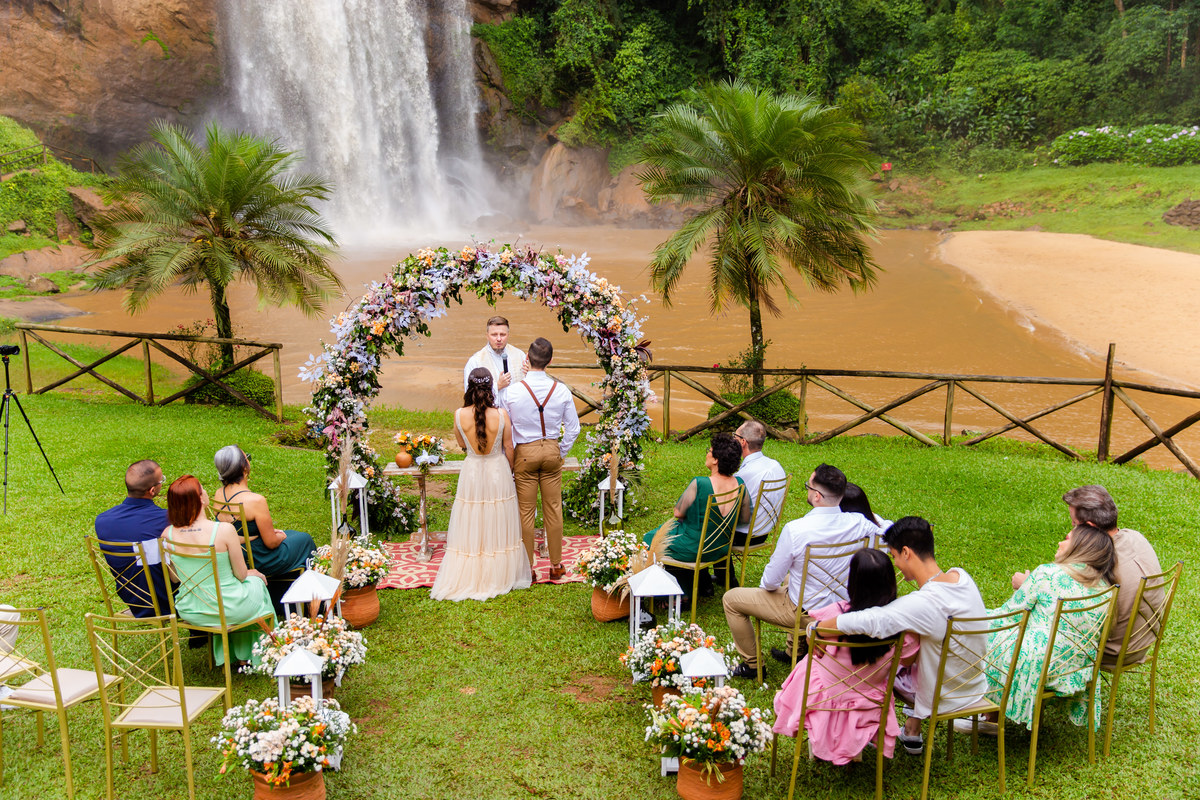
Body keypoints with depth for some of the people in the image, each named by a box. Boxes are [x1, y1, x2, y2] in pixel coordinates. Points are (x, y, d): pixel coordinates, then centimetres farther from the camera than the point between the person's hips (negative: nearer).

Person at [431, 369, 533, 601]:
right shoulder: (501, 415, -16)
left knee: (471, 529, 12)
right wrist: (510, 471, 11)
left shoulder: (459, 415, -13)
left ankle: (468, 577, 22)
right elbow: (508, 447, -4)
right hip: (498, 472, -1)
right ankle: (500, 576, 25)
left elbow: (461, 444, 4)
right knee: (497, 528, 13)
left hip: (472, 473, 1)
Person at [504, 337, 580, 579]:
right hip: (552, 451, 2)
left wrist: (508, 460, 6)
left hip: (524, 453, -2)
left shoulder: (512, 391, -14)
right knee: (553, 509, 11)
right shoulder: (561, 390, -8)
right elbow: (573, 429, 0)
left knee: (526, 512, 7)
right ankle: (556, 565, 22)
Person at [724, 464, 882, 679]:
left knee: (731, 599, 9)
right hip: (841, 608, 6)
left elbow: (770, 582, -18)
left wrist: (765, 585, 3)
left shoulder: (795, 530, -31)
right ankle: (793, 652, 48)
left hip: (805, 612, -6)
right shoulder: (858, 523, -17)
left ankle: (752, 664, 22)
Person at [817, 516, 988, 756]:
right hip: (976, 688, 6)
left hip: (942, 700, -6)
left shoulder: (921, 604, -34)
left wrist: (816, 627, -29)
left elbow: (863, 621, -43)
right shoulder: (962, 576, -11)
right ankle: (912, 727, 31)